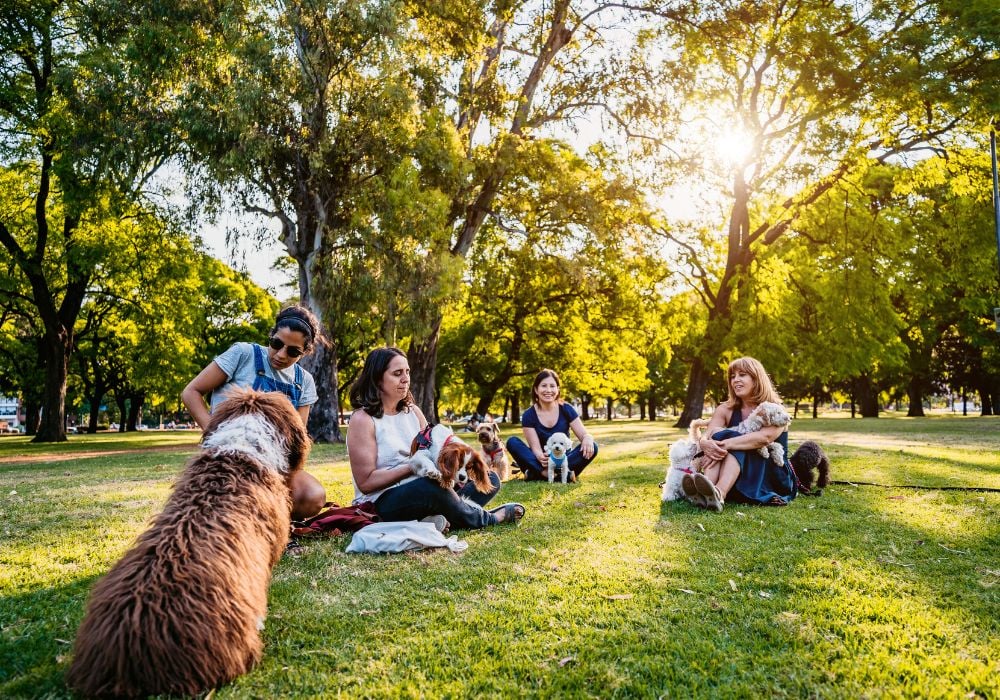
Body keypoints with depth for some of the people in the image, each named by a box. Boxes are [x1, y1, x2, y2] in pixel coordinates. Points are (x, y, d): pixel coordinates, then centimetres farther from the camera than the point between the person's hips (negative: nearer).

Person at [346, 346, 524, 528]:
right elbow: (366, 482, -15)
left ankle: (435, 518, -23)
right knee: (432, 486, -37)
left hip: (421, 491, 8)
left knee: (489, 479, 1)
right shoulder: (363, 419, -10)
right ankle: (487, 519, -9)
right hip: (382, 504, -7)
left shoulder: (412, 411, 11)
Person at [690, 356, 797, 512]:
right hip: (737, 476, 3)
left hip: (772, 477, -3)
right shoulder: (726, 409, 6)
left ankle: (719, 494, -56)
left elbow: (765, 437, -27)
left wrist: (725, 444, -39)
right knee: (718, 434, -24)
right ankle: (704, 492, -49)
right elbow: (706, 436, -12)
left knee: (729, 437, -28)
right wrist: (705, 443, -37)